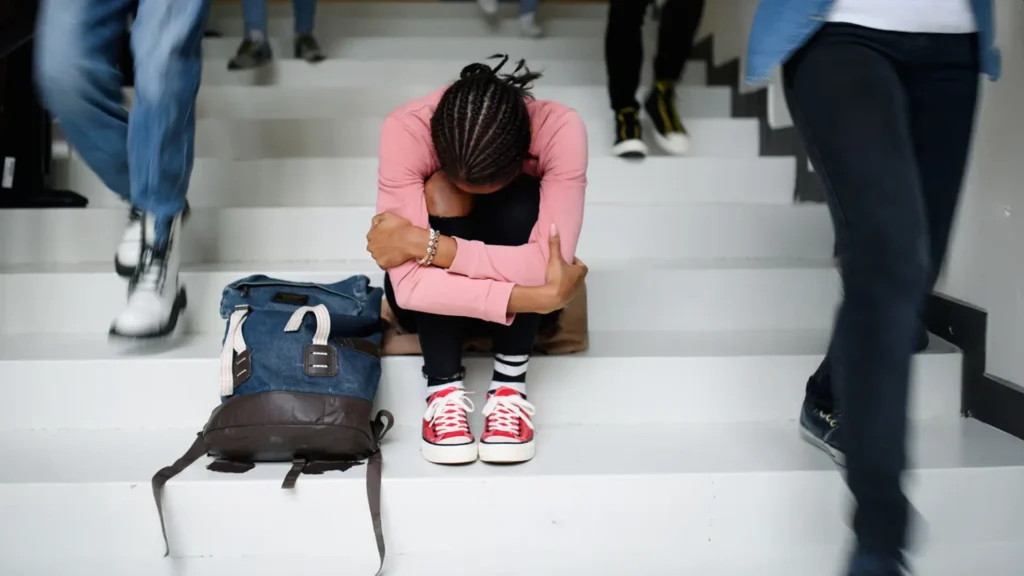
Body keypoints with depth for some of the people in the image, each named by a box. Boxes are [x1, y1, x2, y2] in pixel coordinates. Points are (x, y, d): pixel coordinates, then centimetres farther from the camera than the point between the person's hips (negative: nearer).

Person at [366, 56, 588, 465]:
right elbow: (409, 281, -36)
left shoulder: (559, 129, -27)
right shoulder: (407, 130, -29)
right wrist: (540, 297, -40)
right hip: (433, 303, 0)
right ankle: (444, 386, -18)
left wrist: (427, 244, -38)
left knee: (522, 201, -30)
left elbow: (549, 265, -35)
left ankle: (510, 383, -17)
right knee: (441, 195, -30)